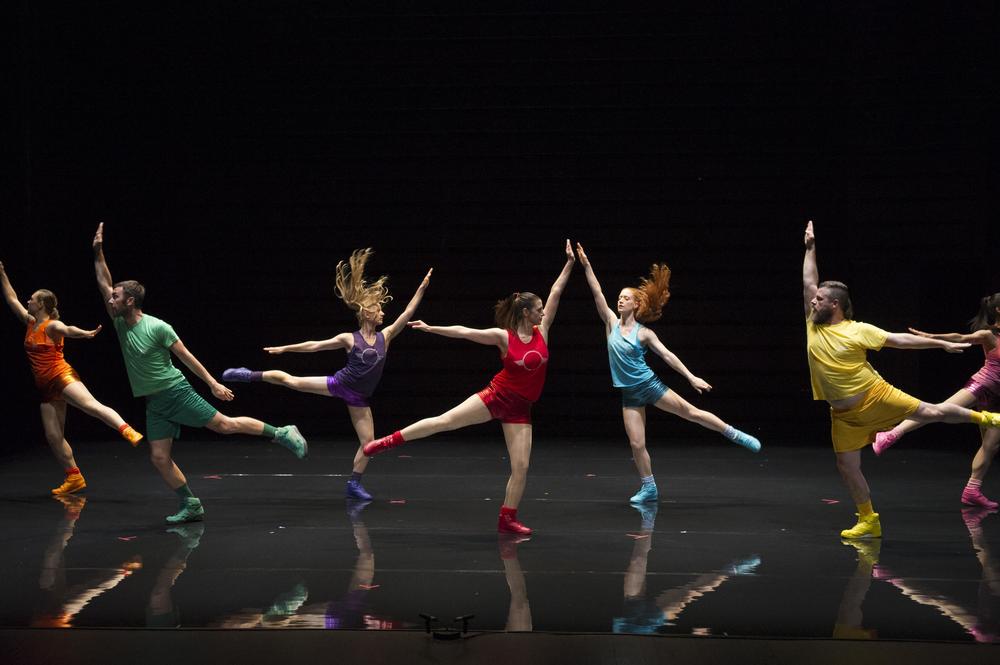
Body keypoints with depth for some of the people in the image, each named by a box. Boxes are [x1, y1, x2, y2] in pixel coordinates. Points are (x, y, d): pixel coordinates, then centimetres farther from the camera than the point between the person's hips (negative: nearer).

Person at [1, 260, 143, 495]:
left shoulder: (52, 326, -7)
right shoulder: (30, 323, 15)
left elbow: (68, 329, -30)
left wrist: (85, 334, -50)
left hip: (62, 376, -8)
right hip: (45, 386, 8)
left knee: (92, 406, -31)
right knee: (53, 436, 2)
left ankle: (126, 430, -47)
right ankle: (74, 477, 7)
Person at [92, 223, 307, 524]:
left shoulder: (157, 327, -14)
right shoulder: (121, 325, 5)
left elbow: (186, 356, -10)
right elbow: (103, 283, 7)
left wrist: (213, 383, -10)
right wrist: (98, 252, 1)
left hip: (176, 392, -6)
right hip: (153, 402, 6)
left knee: (224, 424, -9)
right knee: (159, 457, -1)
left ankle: (283, 434, 3)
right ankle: (190, 505, 8)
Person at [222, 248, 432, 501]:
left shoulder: (385, 337, 0)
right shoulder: (349, 339, -6)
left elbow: (407, 313, -5)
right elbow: (315, 345, 1)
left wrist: (422, 288, -12)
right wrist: (284, 349, 2)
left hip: (359, 397, 3)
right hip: (339, 384, -3)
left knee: (368, 442, -2)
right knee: (288, 380, -1)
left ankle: (354, 484, 11)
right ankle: (249, 375, 19)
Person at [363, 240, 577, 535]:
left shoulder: (542, 331, 0)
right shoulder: (503, 336, -8)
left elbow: (555, 294, -1)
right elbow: (464, 331, -7)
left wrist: (569, 263, 0)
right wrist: (431, 328, -10)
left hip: (520, 408, 3)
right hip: (496, 396, -3)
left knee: (521, 466, -1)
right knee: (443, 421, -6)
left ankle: (507, 519, 11)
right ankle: (386, 441, 4)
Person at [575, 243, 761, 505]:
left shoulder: (644, 333, -6)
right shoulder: (612, 323, 1)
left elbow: (667, 355, -5)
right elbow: (597, 294, -5)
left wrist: (691, 377, -9)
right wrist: (586, 265, -13)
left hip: (649, 385, -3)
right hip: (629, 393, 3)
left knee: (691, 412, -3)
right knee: (636, 444, 1)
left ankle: (737, 435, 10)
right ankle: (649, 488, 14)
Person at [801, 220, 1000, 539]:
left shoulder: (857, 330, -10)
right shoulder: (813, 326, 0)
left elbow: (899, 339, -7)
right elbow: (808, 283, 3)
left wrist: (943, 344, -8)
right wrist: (810, 248, 7)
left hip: (875, 395, -4)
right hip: (844, 412, 4)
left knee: (931, 412, -2)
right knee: (846, 464, 2)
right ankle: (869, 521, 14)